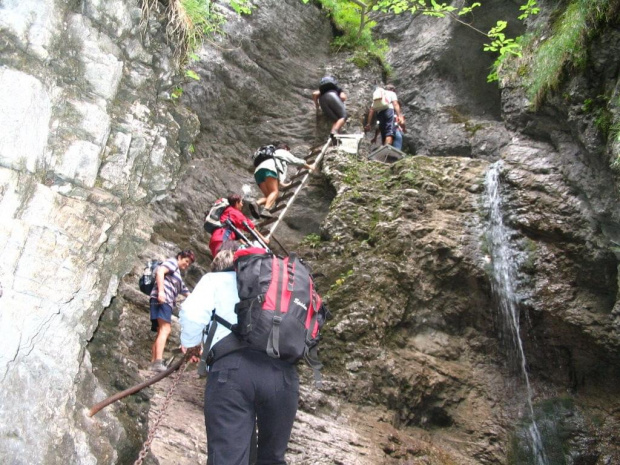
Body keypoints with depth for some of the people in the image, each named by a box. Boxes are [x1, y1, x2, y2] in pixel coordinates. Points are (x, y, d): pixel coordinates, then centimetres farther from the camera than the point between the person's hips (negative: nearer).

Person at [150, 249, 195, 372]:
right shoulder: (172, 262, 7)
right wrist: (161, 291, -23)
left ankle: (153, 363, 8)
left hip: (167, 302, 11)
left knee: (161, 332, 8)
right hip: (161, 300, -11)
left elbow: (188, 294, 40)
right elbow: (160, 271, -12)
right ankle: (158, 362, -33)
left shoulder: (179, 278, 35)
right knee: (165, 330, -21)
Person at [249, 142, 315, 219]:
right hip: (268, 168, -7)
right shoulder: (283, 152, 27)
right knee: (274, 192, -15)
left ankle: (256, 203, -26)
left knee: (269, 195, 2)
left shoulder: (273, 155, 44)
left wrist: (283, 184, 50)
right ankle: (265, 210, -38)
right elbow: (297, 161, 29)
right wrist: (309, 167, 42)